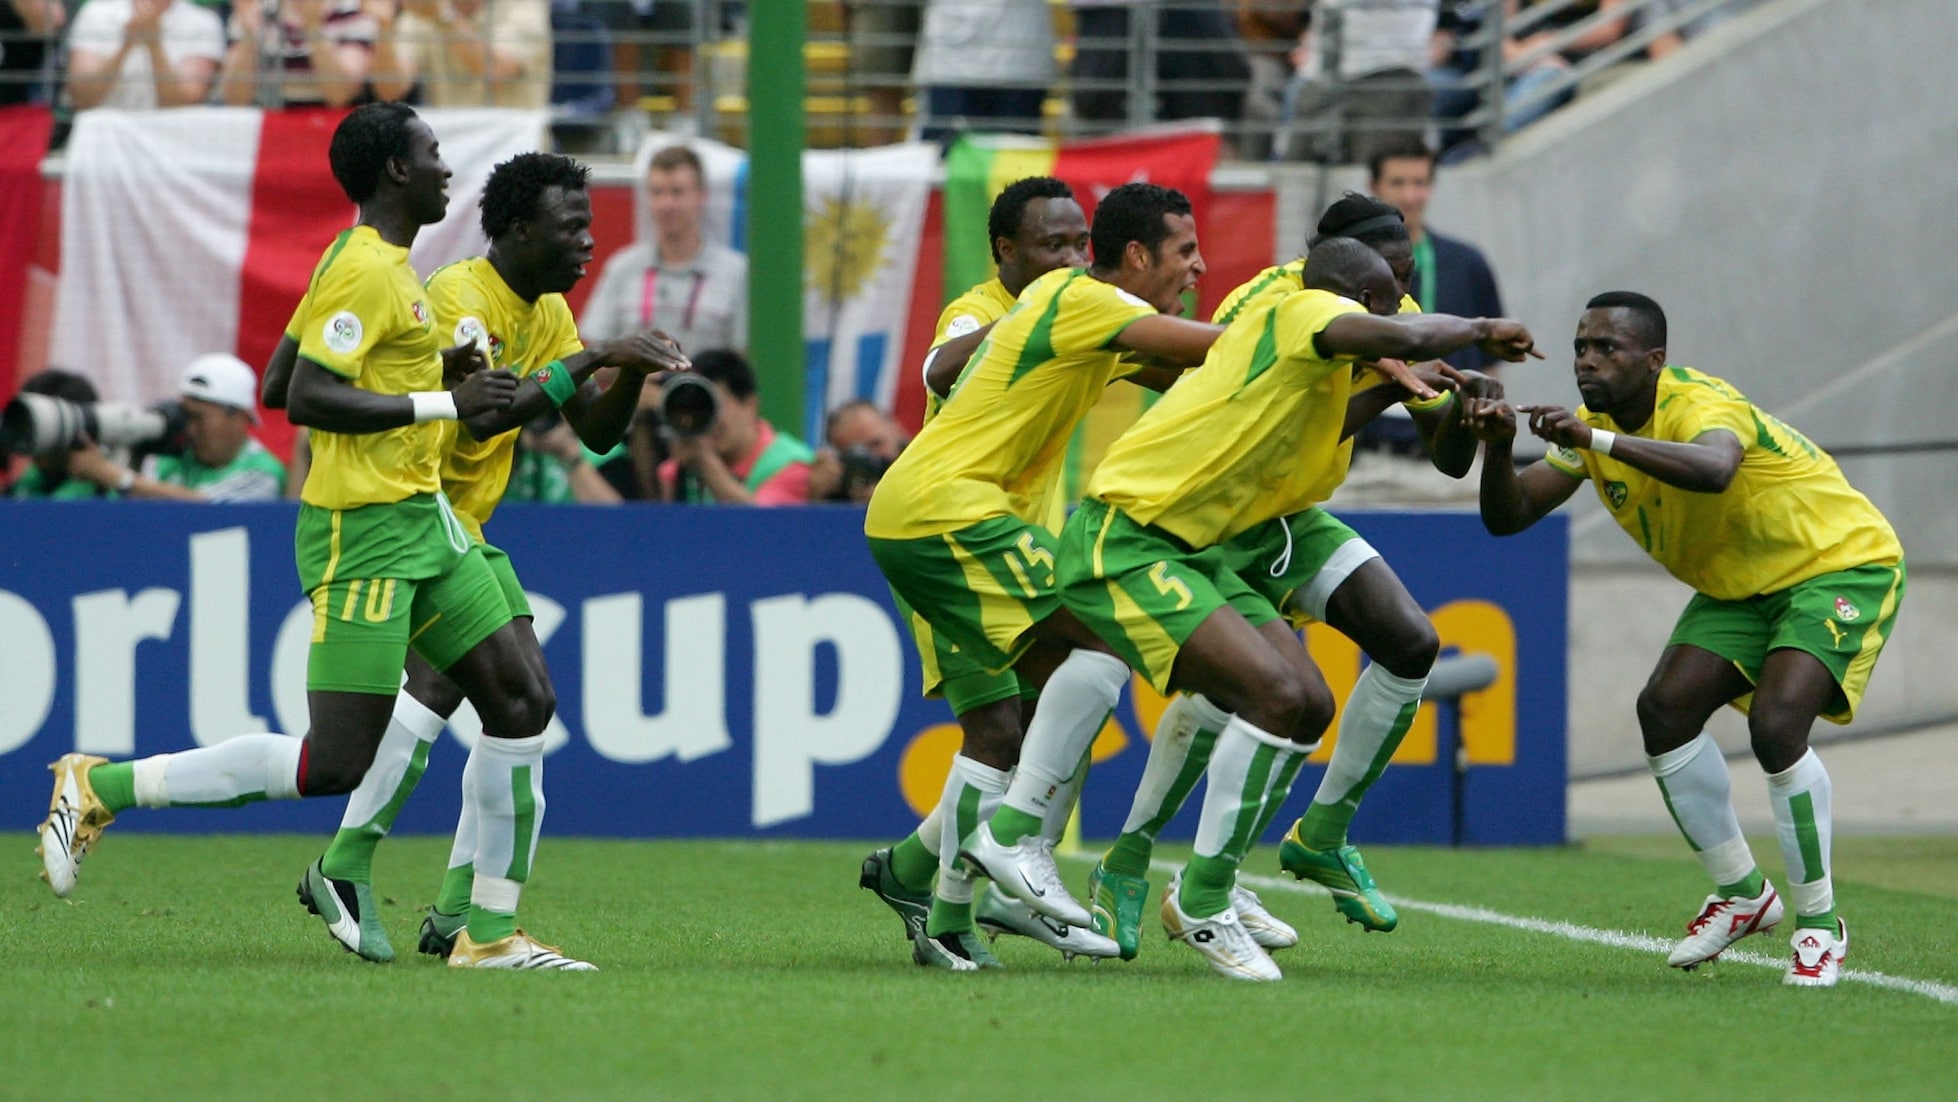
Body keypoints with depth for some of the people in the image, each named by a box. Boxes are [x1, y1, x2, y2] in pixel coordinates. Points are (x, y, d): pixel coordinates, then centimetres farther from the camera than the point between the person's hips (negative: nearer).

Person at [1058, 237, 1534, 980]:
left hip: (1188, 551, 10)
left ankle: (1205, 895, 16)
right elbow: (1403, 338, -30)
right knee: (1278, 696, -21)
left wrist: (1383, 390, 25)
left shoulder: (1320, 372, 15)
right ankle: (1202, 905, -9)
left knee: (1309, 706, 4)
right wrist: (1479, 329, -13)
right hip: (1123, 540, -10)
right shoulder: (1301, 313, -13)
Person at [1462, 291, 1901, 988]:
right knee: (1666, 707, -10)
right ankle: (1741, 895, 8)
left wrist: (1598, 440, -62)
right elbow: (1508, 516, -8)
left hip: (1841, 565, -8)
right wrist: (1497, 448, -28)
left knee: (1776, 723, -26)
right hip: (1742, 586, 8)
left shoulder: (1697, 406, -29)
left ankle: (1818, 923, -11)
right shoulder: (1595, 427, -4)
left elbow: (1713, 469, -54)